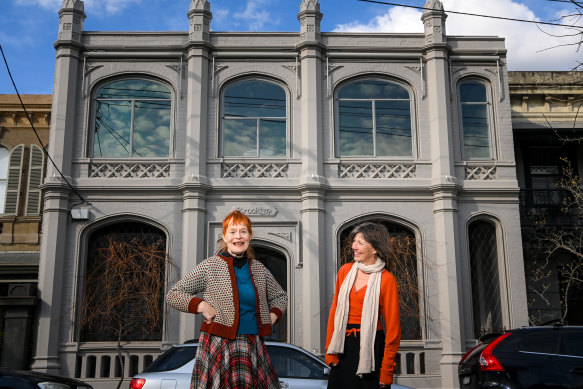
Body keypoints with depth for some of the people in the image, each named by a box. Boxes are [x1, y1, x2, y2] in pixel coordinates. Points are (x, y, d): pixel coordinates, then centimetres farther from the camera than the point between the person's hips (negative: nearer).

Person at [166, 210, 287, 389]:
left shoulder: (258, 269, 12)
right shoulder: (210, 266, 0)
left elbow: (280, 296, 29)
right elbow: (173, 294, 3)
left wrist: (272, 318, 11)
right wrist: (201, 305, -9)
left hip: (253, 346, 3)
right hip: (218, 346, -3)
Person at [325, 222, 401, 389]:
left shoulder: (387, 280, -8)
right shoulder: (345, 271, 6)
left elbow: (393, 328, -7)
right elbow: (334, 311, 9)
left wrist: (386, 370, -10)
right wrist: (330, 350, 2)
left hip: (370, 347, -4)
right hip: (344, 347, 4)